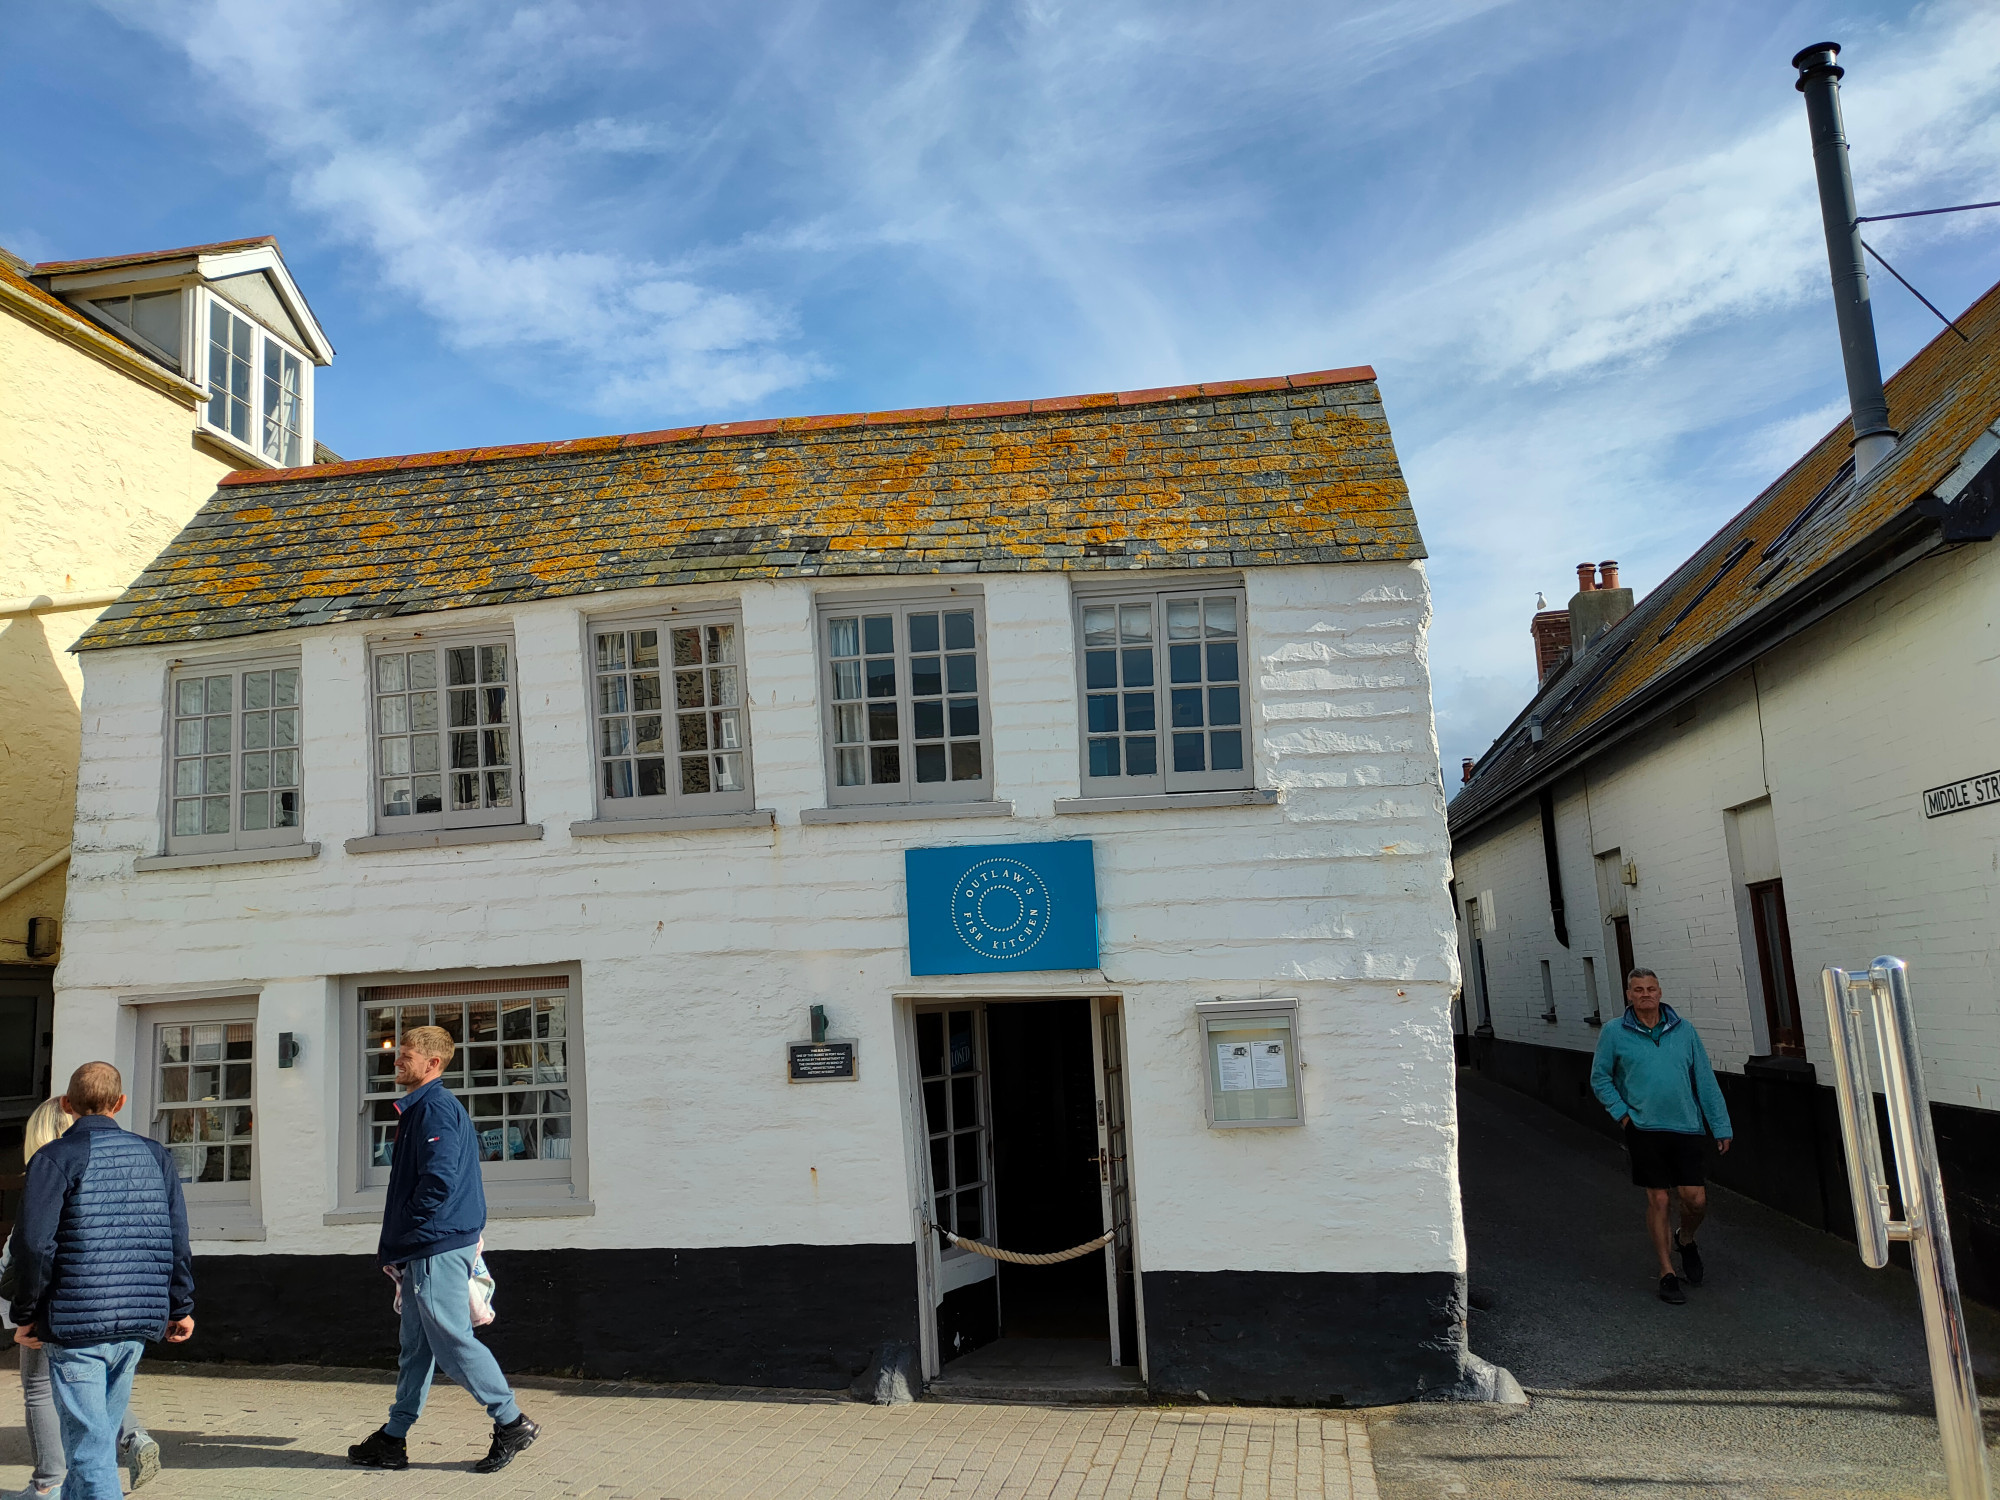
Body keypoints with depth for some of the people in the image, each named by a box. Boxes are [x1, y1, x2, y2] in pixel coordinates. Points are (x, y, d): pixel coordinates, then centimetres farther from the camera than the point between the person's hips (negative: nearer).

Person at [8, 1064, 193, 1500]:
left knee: (88, 1440, -1)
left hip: (75, 1324, -5)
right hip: (137, 1323, 5)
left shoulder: (55, 1158, -6)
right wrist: (180, 1308, 13)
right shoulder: (155, 1156, 8)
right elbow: (176, 1239, 7)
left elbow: (34, 1243, -13)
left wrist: (26, 1315, -1)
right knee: (101, 1432, 21)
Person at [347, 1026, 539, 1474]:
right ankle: (393, 1439, 22)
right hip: (423, 1249, 10)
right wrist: (396, 1247, 17)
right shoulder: (419, 1108, 18)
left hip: (437, 1247, -10)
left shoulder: (435, 1108, -15)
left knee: (451, 1340, -5)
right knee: (416, 1345, 14)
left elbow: (439, 1180, -25)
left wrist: (401, 1237, -12)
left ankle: (511, 1423, 3)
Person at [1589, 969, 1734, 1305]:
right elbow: (1600, 1078, 7)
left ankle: (1685, 1240, 34)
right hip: (1645, 1129, -2)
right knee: (1659, 1201, 1)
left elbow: (1705, 1081, 7)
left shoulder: (1684, 1030, 5)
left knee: (1696, 1200, 0)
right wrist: (1622, 1113, -3)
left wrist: (1721, 1126, 5)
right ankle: (1667, 1274, 14)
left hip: (1686, 1128, 2)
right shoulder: (1615, 1033, 0)